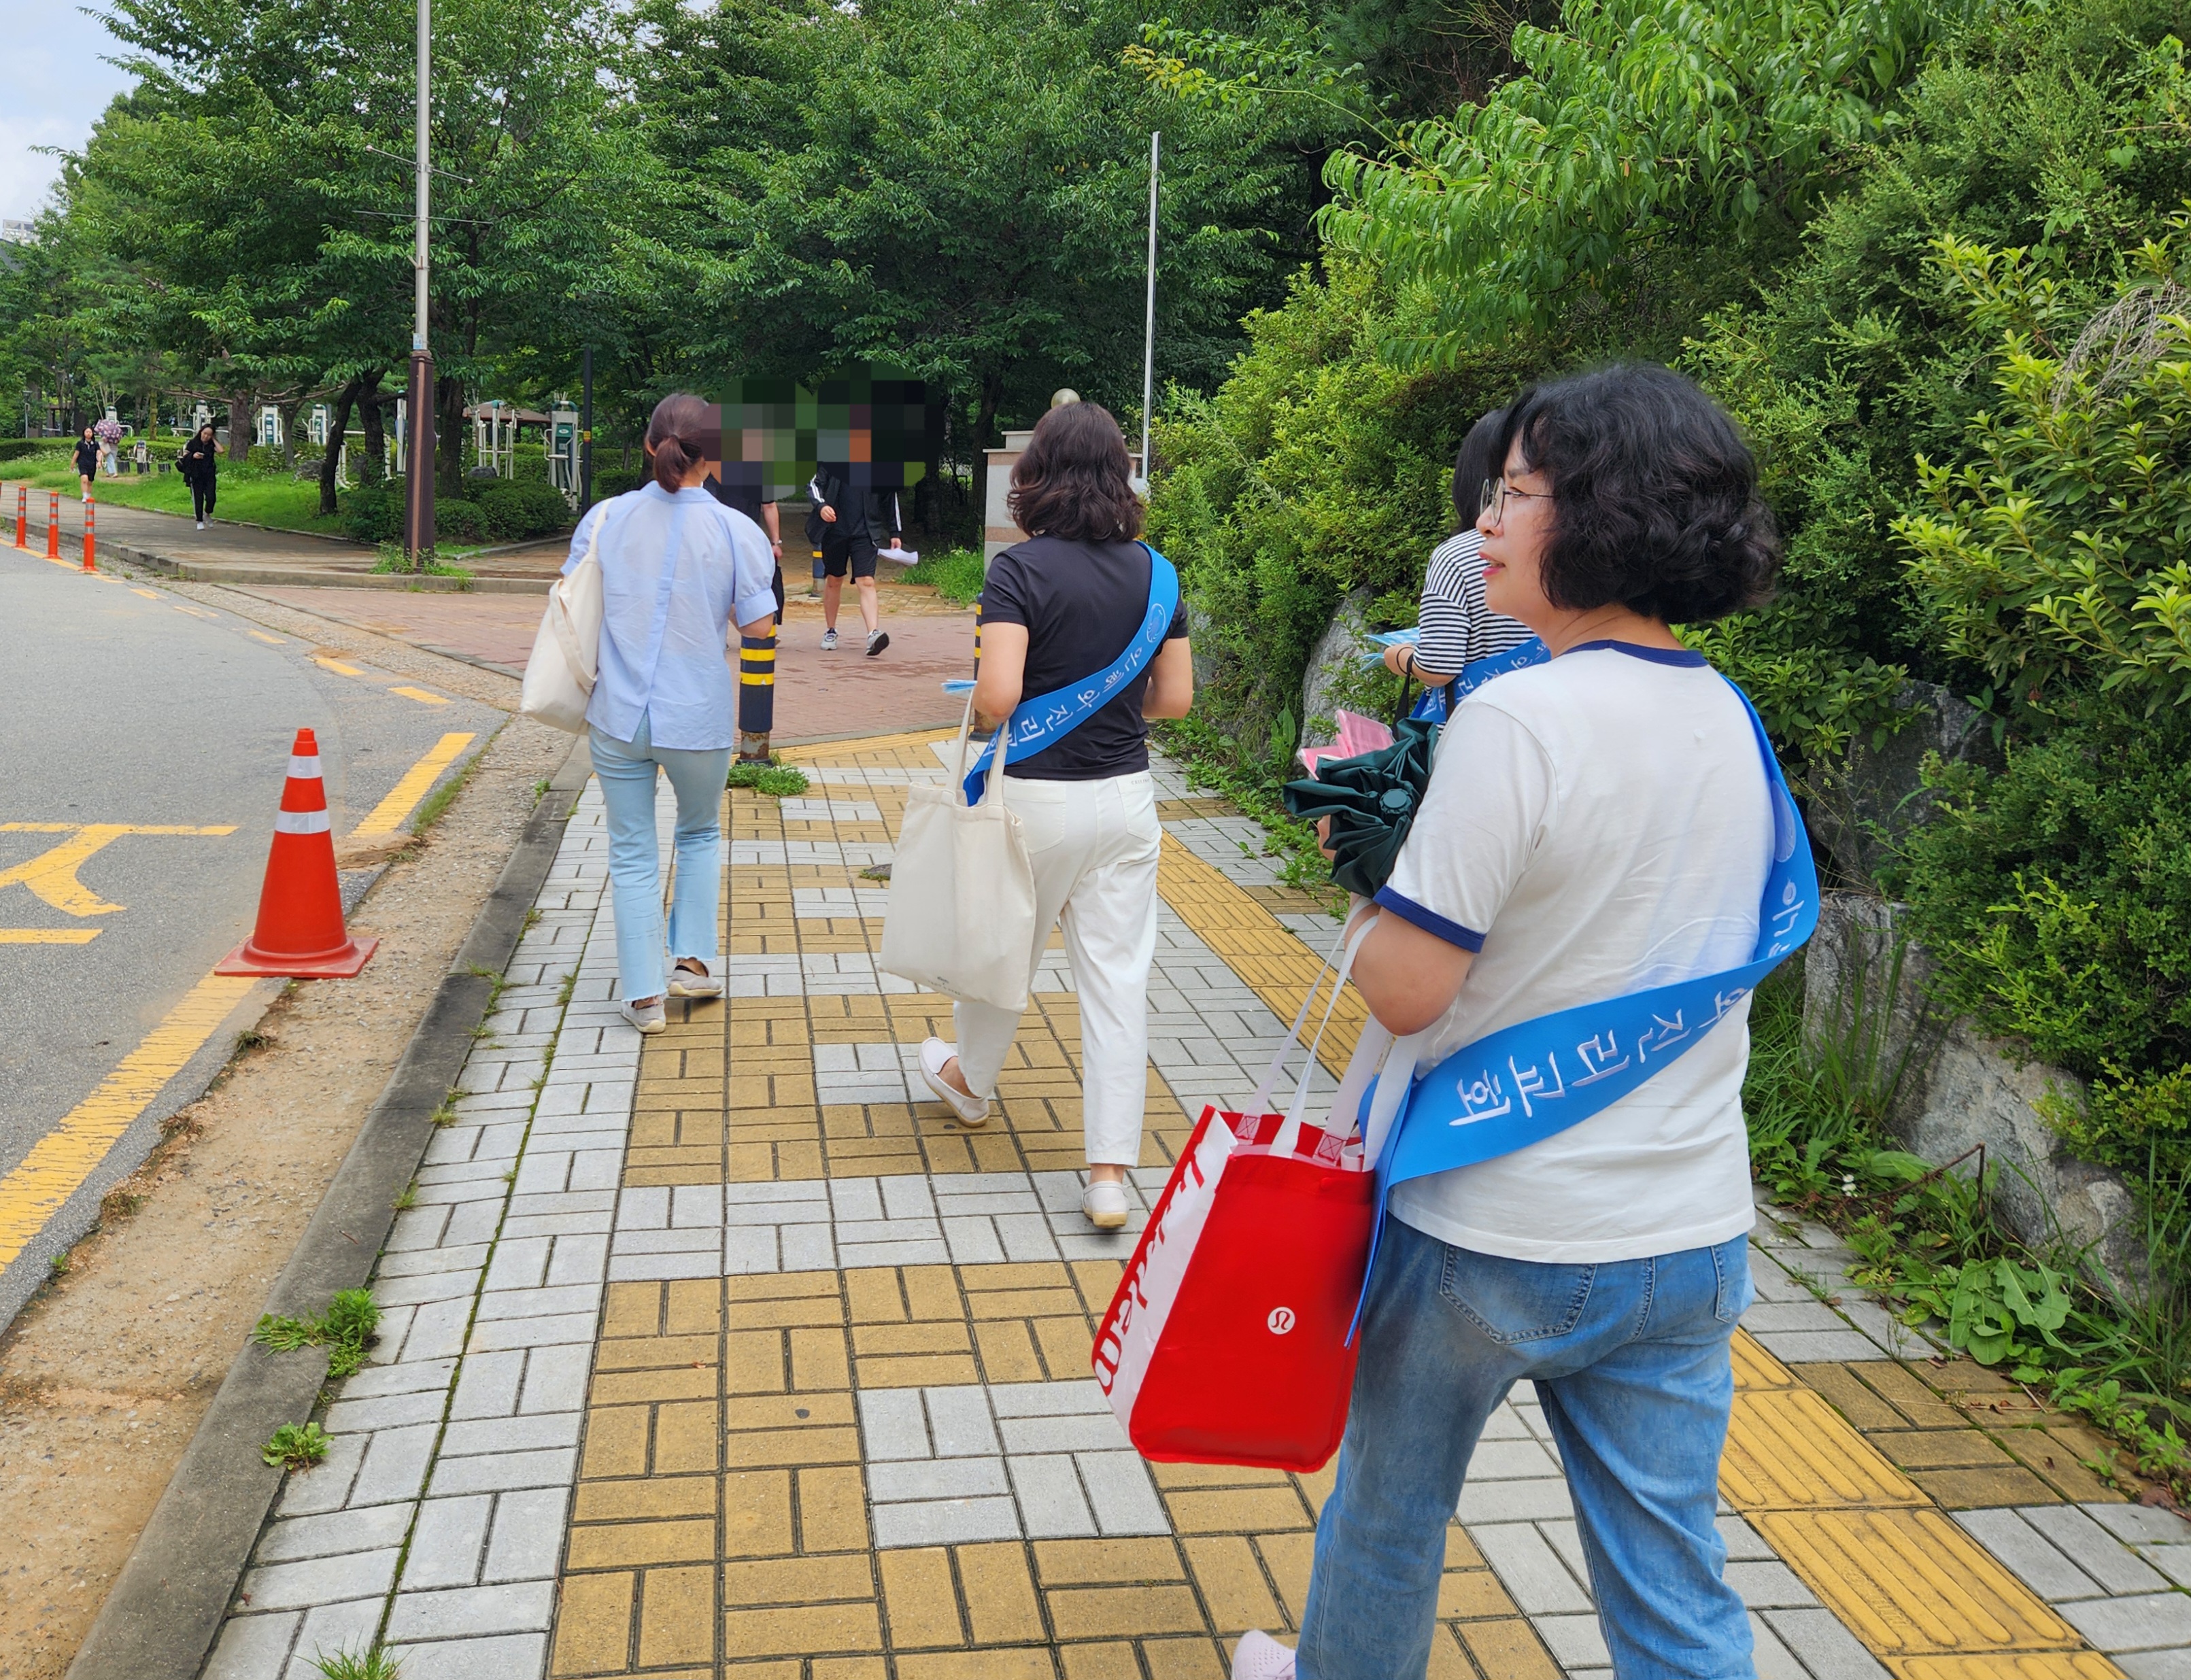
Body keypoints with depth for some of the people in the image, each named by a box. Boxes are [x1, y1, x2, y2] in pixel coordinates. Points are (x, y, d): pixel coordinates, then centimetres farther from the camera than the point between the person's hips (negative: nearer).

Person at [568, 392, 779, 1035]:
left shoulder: (605, 517, -3)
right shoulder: (735, 531, -10)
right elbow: (758, 626, -5)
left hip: (617, 715, 1)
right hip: (697, 718, -1)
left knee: (632, 854, 11)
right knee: (700, 833, 25)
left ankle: (643, 995, 14)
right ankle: (694, 960, 24)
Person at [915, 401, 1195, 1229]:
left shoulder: (1020, 570, -14)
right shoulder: (1151, 572, 2)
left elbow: (998, 696, -23)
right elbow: (1176, 698, 4)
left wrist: (977, 704, -1)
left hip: (1039, 795, -3)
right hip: (1127, 795, 4)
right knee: (1117, 975, 5)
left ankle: (970, 1082, 45)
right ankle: (1110, 1172, 5)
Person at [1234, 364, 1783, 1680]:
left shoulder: (1517, 719, -22)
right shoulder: (1732, 717, 2)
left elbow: (1406, 988, -21)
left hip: (1496, 1237, -6)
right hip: (1693, 1236, 6)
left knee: (1393, 1499, 22)